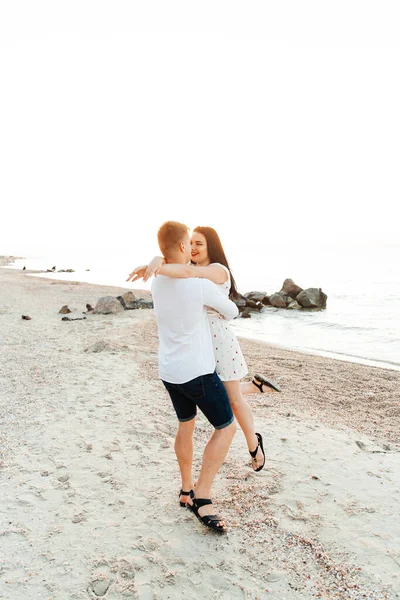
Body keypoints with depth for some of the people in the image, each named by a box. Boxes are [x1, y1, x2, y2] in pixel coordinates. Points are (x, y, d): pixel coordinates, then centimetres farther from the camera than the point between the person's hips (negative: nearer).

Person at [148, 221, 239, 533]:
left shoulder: (157, 283, -1)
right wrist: (227, 309, 20)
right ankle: (202, 496, 2)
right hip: (197, 371, -7)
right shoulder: (201, 285, -21)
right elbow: (232, 311, -3)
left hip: (169, 370, 7)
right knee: (226, 427, 8)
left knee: (186, 424, 24)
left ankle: (187, 489, 33)